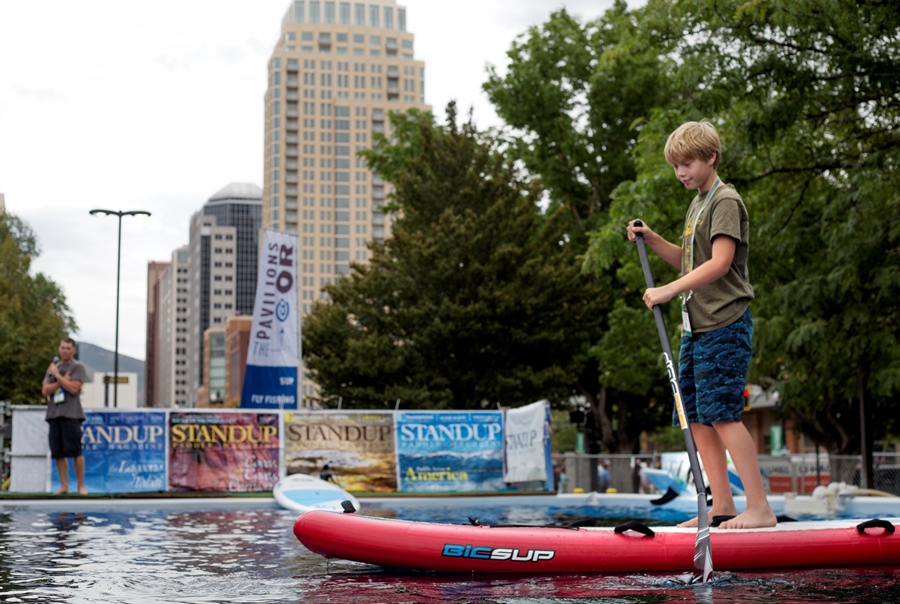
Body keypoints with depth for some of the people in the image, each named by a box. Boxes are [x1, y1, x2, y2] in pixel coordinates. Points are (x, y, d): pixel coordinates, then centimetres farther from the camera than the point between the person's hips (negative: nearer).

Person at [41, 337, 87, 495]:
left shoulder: (77, 367, 3)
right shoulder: (53, 367, 17)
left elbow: (73, 388, -10)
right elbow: (45, 390, 7)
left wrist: (57, 375, -4)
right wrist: (62, 380, -6)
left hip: (71, 415, -5)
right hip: (54, 414, 5)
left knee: (75, 451, -7)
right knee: (58, 453, 3)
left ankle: (81, 486, -2)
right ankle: (64, 486, 8)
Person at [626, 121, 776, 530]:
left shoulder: (726, 201, -8)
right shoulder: (697, 205, 21)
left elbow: (720, 263, -19)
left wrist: (667, 291, -20)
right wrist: (652, 240, 15)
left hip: (724, 323, -9)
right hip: (697, 326, 9)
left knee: (721, 413, -14)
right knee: (697, 417, 7)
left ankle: (760, 507, -10)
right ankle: (722, 507, 12)